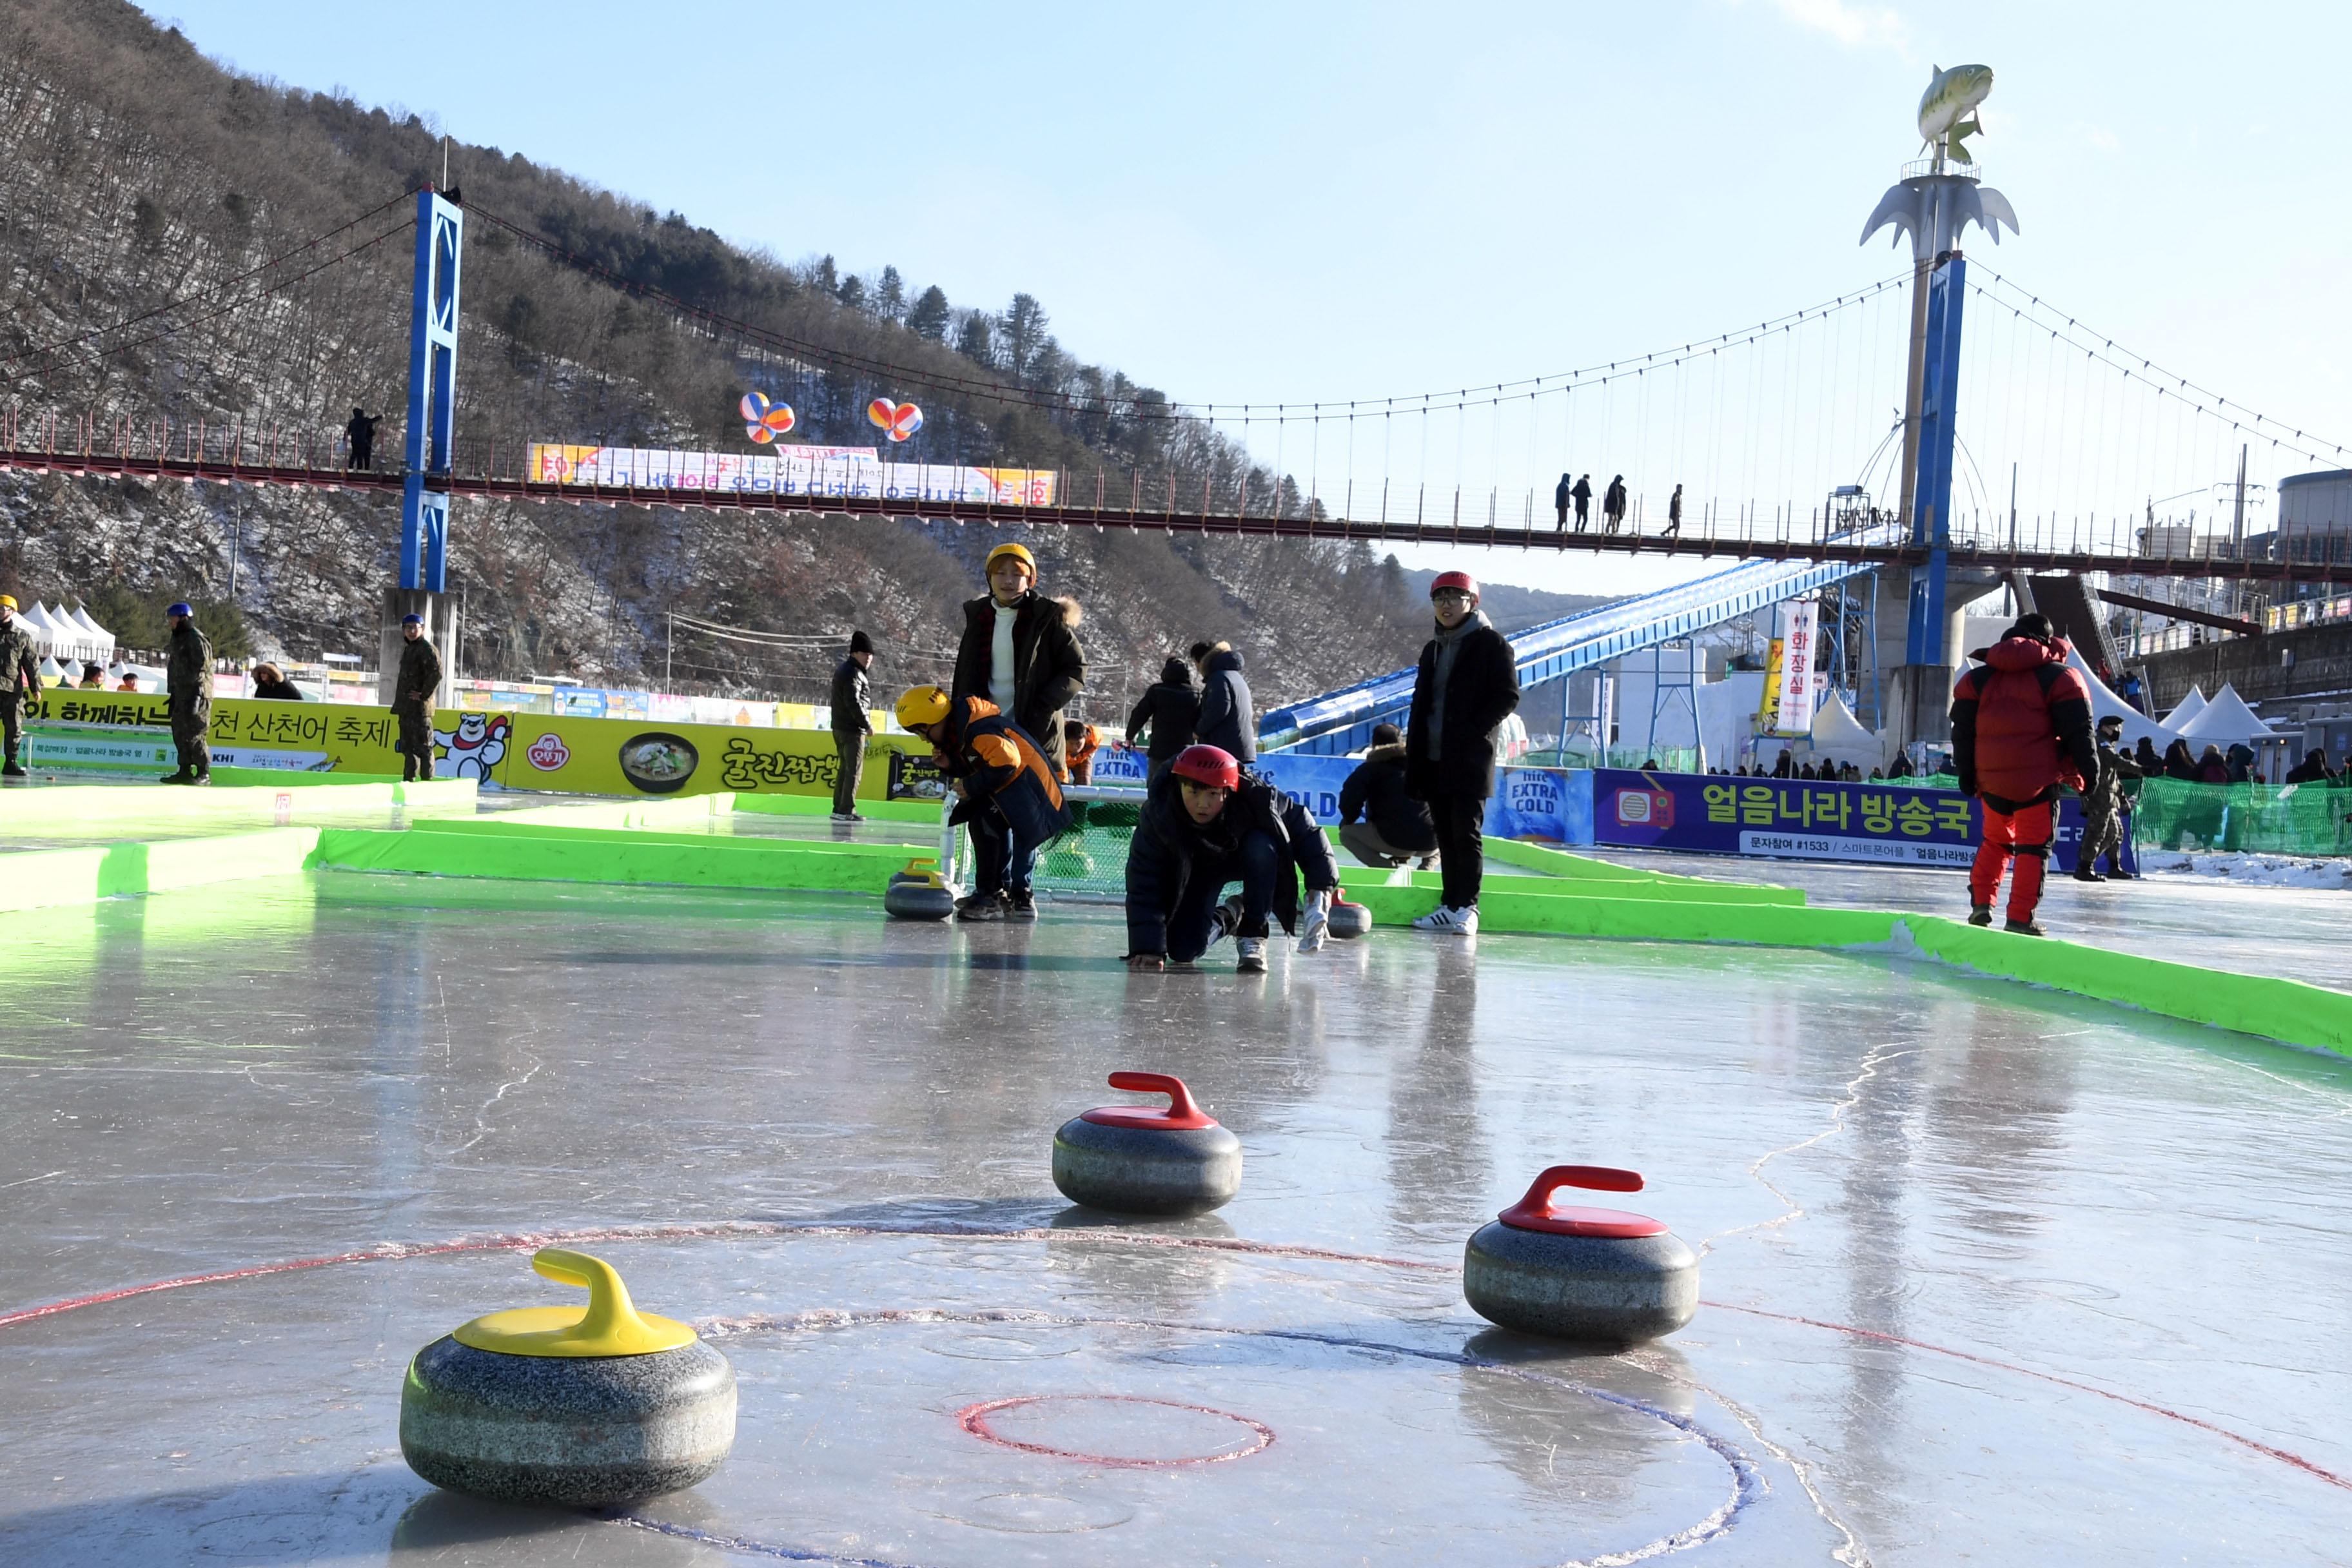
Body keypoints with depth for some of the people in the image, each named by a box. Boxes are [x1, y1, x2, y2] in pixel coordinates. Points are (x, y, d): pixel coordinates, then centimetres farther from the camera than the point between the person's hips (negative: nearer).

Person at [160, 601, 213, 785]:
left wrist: (197, 695, -21)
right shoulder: (178, 639, 20)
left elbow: (202, 669, -16)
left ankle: (204, 773, -8)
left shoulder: (197, 640, -11)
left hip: (197, 695, -10)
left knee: (195, 735, -11)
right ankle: (185, 771, 14)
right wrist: (173, 695, 24)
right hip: (182, 696, 10)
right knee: (180, 734, 9)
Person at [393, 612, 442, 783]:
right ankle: (408, 779, 19)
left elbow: (436, 673, -21)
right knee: (407, 745, 13)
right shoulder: (408, 649, 20)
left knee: (423, 745, -8)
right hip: (406, 708, 10)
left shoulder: (427, 649, -9)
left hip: (420, 707, -10)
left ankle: (427, 780, -7)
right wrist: (398, 705, 20)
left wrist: (424, 695, -18)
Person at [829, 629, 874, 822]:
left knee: (844, 768, 15)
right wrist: (867, 725, -15)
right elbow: (854, 703, -21)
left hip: (840, 727, 10)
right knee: (854, 770, -7)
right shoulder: (853, 674, -16)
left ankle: (839, 808, 18)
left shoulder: (843, 669, 16)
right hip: (852, 729, -10)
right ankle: (846, 810, -9)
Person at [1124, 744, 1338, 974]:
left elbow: (1303, 827, -19)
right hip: (1198, 868, 0)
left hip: (1248, 860, 0)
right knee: (1184, 949, -14)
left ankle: (1252, 935, -18)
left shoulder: (1257, 797, -36)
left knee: (1261, 848, -36)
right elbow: (1143, 885, -31)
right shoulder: (1158, 815, -35)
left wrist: (1321, 886, -19)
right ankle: (1228, 917, 20)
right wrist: (1147, 949, -35)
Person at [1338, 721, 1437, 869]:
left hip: (1396, 841, -4)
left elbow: (1350, 796, -3)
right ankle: (1427, 866, 8)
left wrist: (1348, 820, 17)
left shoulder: (1373, 767, 10)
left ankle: (1390, 867, -7)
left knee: (1346, 834, 14)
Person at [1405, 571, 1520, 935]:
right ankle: (1449, 904, 12)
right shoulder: (1434, 649, 19)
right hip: (1434, 759, 7)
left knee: (1466, 833, -7)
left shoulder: (1491, 644, -3)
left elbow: (1507, 697, -8)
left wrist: (1473, 732, -16)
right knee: (1445, 836, 8)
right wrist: (1414, 760, 12)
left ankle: (1466, 907, -5)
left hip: (1470, 761, -7)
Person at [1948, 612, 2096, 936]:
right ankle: (2020, 919, -3)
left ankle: (1981, 904, 13)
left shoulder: (1978, 678, 10)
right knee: (2034, 848, 3)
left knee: (1995, 840, 22)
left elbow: (1962, 730, 9)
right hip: (2038, 781, -4)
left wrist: (1966, 775, 14)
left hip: (1991, 779, 4)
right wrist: (2088, 771, 4)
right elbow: (2078, 731, -3)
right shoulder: (2059, 677, 0)